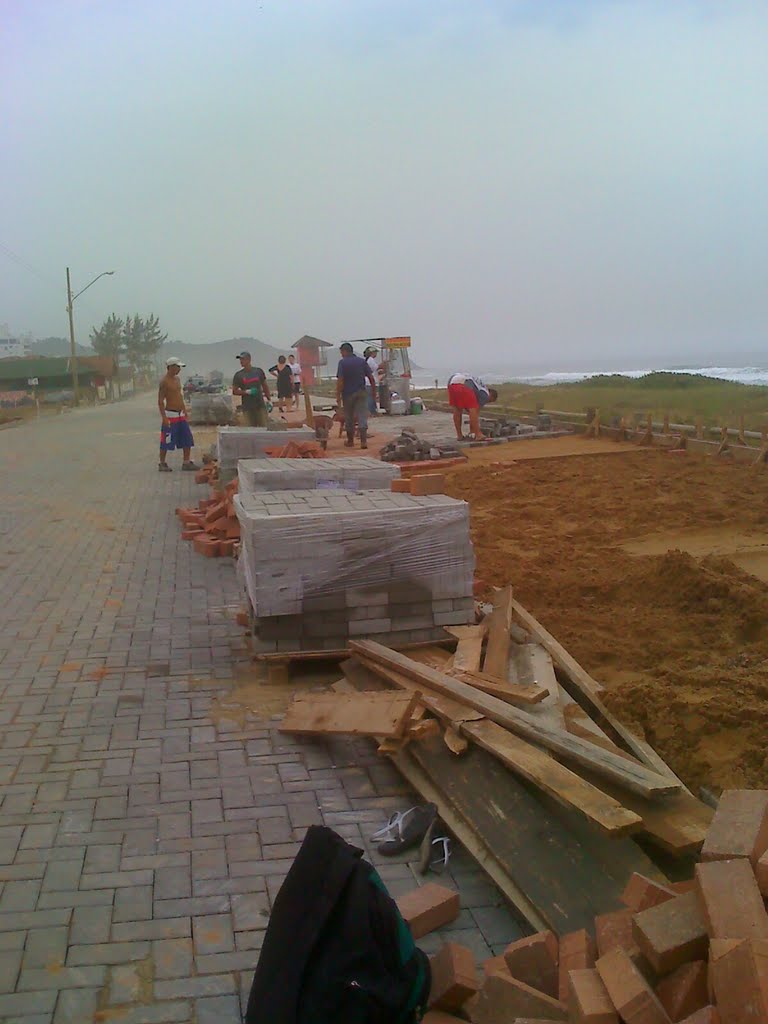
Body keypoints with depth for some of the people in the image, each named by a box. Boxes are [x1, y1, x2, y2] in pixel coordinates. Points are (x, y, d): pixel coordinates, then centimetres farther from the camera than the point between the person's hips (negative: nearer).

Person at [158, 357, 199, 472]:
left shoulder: (177, 379, 12)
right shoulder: (164, 381, -13)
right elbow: (160, 401, -16)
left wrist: (185, 411, 18)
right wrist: (164, 417, -21)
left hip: (181, 415, 8)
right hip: (170, 415, -8)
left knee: (187, 439, 8)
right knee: (166, 441, -1)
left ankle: (187, 462, 14)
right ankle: (162, 464, 9)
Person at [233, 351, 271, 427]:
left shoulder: (258, 371, 6)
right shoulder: (238, 375, 2)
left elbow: (265, 386, 14)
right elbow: (234, 391, 2)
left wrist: (269, 399, 11)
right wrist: (246, 392, -13)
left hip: (260, 405, 0)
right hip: (247, 408, 0)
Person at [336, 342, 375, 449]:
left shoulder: (342, 362, -8)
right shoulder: (362, 361, 3)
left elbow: (340, 380, -15)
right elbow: (371, 378, 1)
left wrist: (338, 396, -11)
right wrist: (374, 392, 8)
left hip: (348, 394, -2)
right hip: (361, 393, 2)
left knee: (349, 418, 12)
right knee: (362, 417, -2)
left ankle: (350, 441, 23)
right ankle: (363, 441, -13)